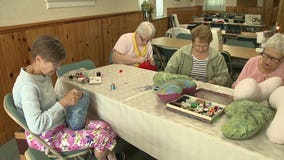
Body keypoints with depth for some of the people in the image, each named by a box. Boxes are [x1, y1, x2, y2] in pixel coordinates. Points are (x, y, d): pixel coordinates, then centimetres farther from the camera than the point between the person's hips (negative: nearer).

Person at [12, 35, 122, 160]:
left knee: (103, 126, -4)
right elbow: (36, 126, -35)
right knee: (102, 136, -14)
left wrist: (69, 99, -8)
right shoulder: (27, 85, -27)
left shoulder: (43, 74, 0)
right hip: (46, 138, -8)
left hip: (59, 124, 9)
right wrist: (63, 102, -28)